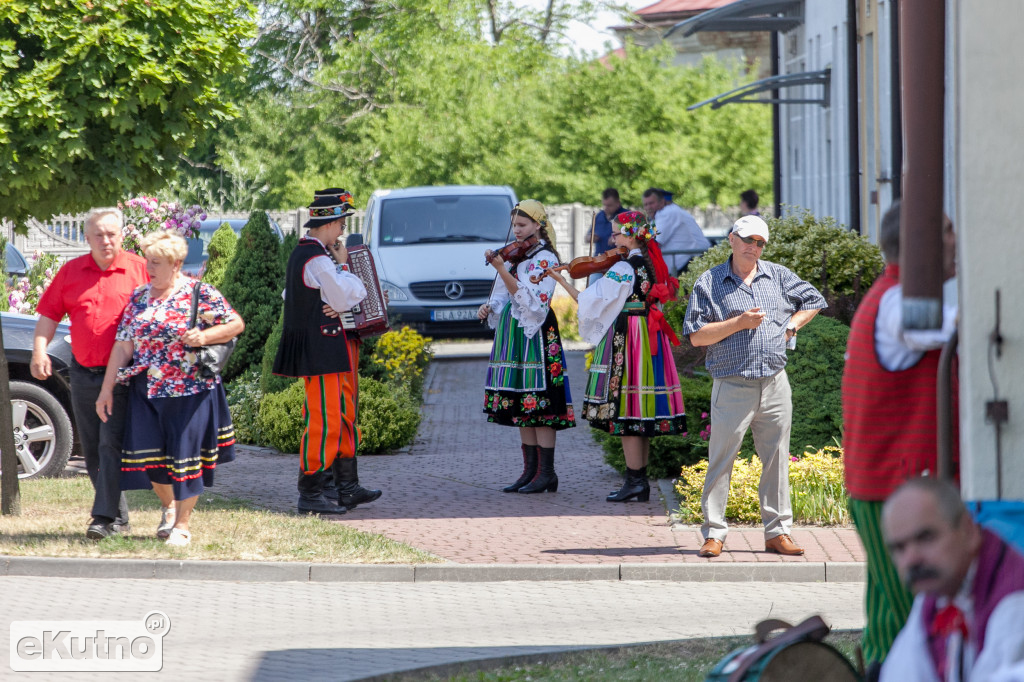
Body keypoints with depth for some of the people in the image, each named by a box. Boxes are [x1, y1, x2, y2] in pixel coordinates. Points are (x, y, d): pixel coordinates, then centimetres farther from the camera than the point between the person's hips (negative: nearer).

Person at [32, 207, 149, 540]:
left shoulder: (138, 269, -1)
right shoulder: (71, 272, 8)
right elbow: (49, 314, 9)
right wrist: (39, 350, -5)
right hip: (83, 372, 5)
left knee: (112, 443, -14)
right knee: (91, 448, 9)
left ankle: (105, 518, -16)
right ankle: (119, 518, 18)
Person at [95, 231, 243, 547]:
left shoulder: (200, 294, -5)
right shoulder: (138, 298, 8)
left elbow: (237, 324, -2)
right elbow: (123, 346, 8)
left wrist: (205, 336, -19)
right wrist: (107, 389, 5)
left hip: (190, 391, -4)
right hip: (147, 392, 4)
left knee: (186, 455, -1)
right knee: (150, 454, 4)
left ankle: (182, 524, 11)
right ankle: (168, 506, 31)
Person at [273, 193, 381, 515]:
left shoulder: (301, 253, 14)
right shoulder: (318, 259, -18)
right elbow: (344, 298, -16)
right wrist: (343, 265, -2)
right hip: (320, 350, -11)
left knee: (343, 415, 14)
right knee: (324, 421, -8)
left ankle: (348, 488, 19)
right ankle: (310, 494, -5)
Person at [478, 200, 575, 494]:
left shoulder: (545, 258, -9)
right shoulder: (514, 256, 15)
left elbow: (529, 298, -20)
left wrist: (502, 269, -26)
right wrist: (490, 307, -1)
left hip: (534, 333, -8)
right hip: (512, 332, 8)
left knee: (537, 402, -9)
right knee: (520, 405, 8)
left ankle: (547, 473, -6)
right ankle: (530, 470, 13)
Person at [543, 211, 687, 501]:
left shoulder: (622, 269, -15)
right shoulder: (653, 264, 9)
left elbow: (590, 301, -17)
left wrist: (561, 280, -10)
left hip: (626, 339, -8)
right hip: (651, 339, 8)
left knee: (626, 411, -4)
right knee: (642, 411, 11)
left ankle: (634, 480, -5)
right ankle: (641, 481, 13)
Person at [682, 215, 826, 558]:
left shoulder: (778, 276, 10)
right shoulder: (709, 283, 0)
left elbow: (813, 300, 23)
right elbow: (696, 335, -5)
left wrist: (790, 327, 7)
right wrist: (739, 323, -14)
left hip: (775, 385, 3)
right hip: (733, 387, -3)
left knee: (776, 460, 7)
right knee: (721, 461, -3)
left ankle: (777, 532, 14)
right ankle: (714, 534, 3)